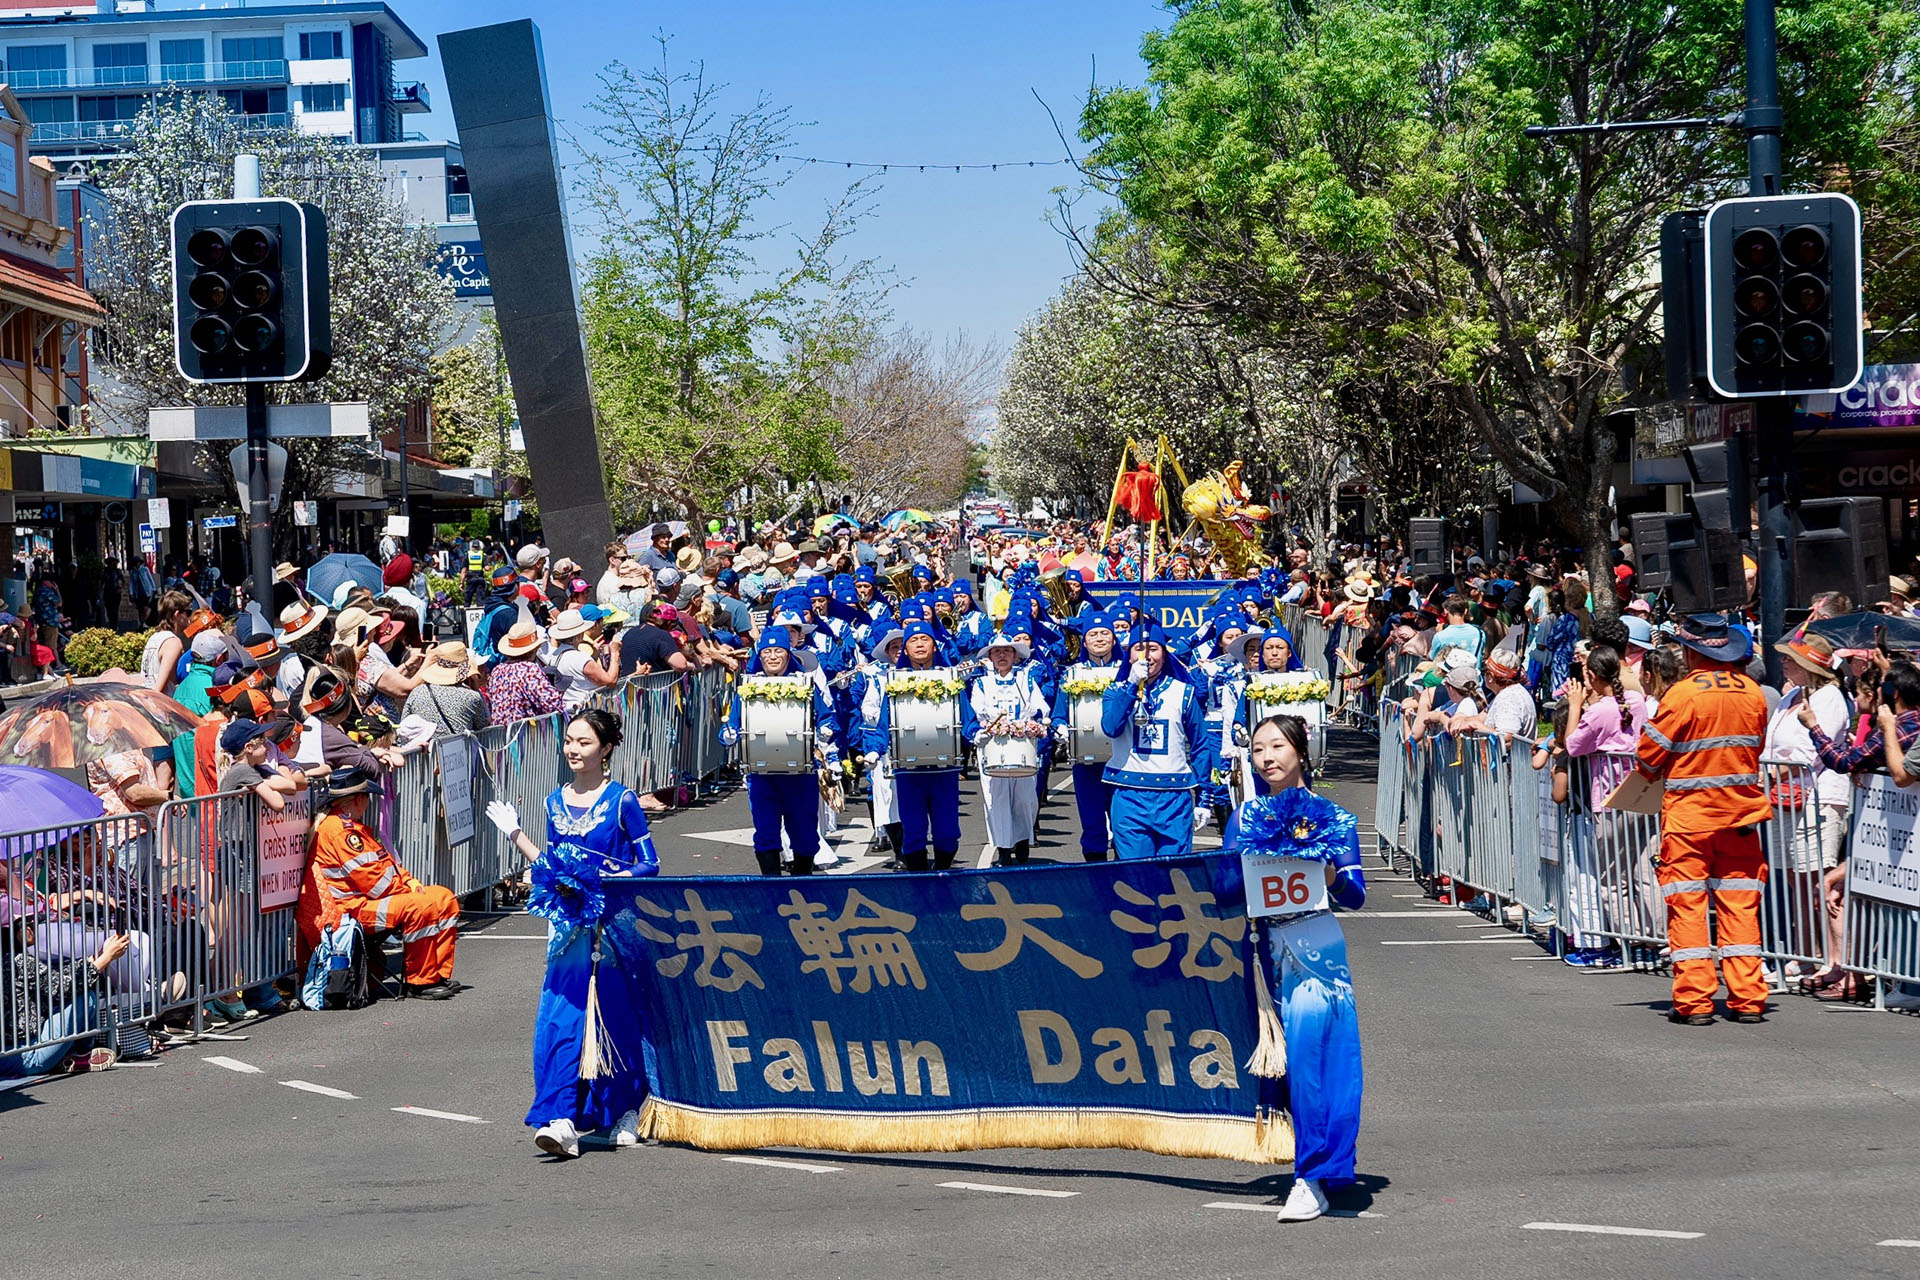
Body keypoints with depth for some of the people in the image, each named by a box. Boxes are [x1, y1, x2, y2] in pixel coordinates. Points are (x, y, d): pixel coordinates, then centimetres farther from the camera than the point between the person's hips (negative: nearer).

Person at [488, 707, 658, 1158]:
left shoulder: (622, 801, -4)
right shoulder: (556, 802, 11)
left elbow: (650, 863, -3)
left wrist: (610, 881, -17)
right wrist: (515, 834, 12)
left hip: (615, 923, -4)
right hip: (570, 927, 4)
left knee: (616, 1016, 3)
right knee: (561, 1017, -7)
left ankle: (626, 1111, 21)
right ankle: (562, 1120, -12)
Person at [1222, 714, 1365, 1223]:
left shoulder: (1331, 817, 2)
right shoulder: (1243, 819, 12)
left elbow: (1355, 895, -3)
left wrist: (1330, 875, -22)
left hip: (1315, 946, -4)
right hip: (1265, 946, 4)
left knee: (1306, 1047, -15)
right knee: (1285, 1053, 5)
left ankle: (1313, 1176, -12)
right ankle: (1314, 1166, 20)